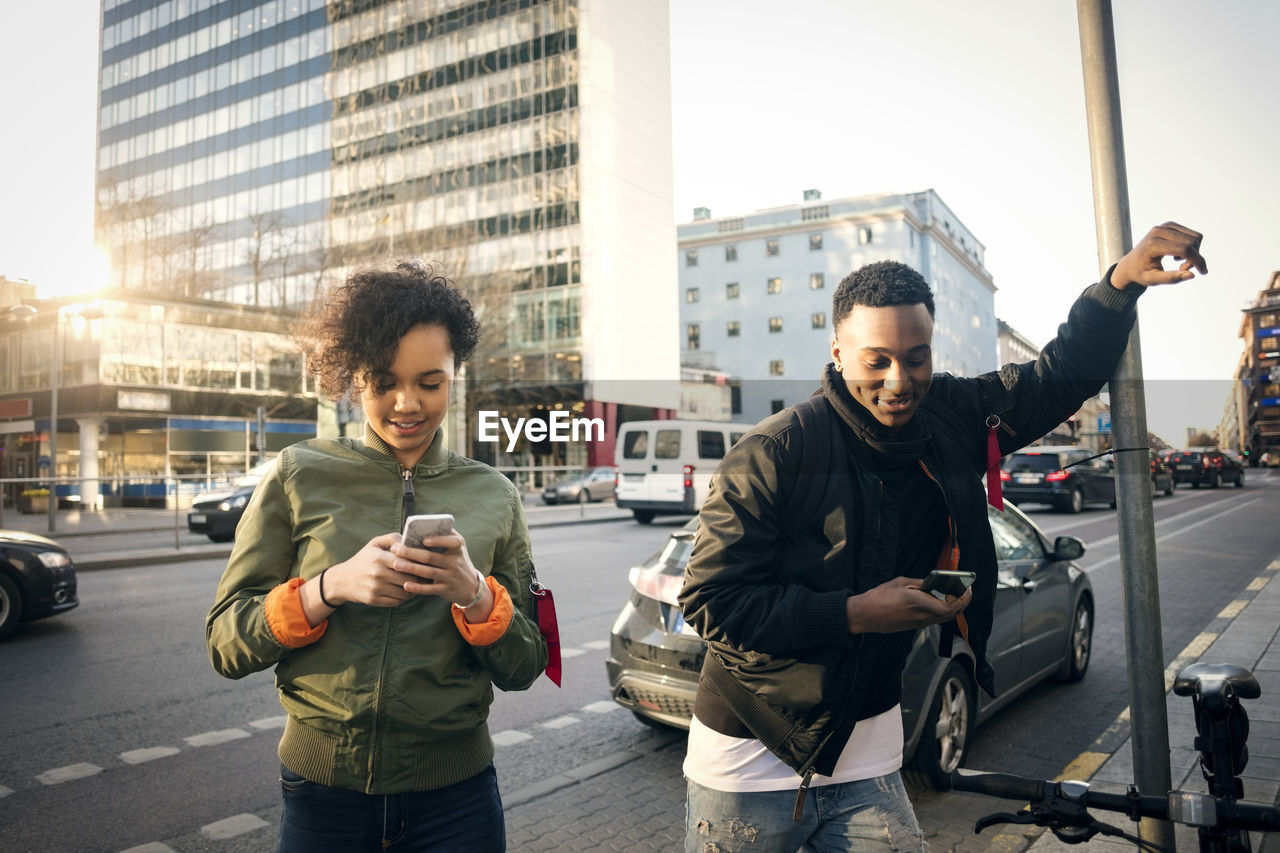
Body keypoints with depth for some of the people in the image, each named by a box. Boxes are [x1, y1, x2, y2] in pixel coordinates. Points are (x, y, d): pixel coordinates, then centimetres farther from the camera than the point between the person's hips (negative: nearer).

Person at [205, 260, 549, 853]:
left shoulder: (492, 496, -1)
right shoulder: (299, 476, -4)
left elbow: (523, 669, 1)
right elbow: (225, 645, -4)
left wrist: (475, 594, -18)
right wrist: (330, 587, -21)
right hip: (323, 789, 0)